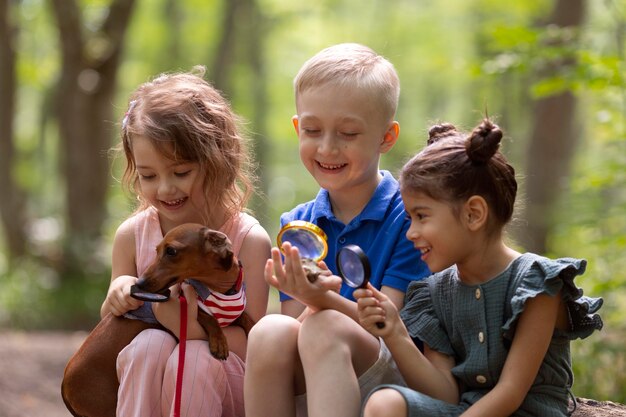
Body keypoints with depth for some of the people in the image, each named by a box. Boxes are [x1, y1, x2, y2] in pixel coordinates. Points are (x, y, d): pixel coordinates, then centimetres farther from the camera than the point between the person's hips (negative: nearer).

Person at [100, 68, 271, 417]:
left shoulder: (249, 240, -9)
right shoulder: (132, 235, 1)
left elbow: (252, 345, -12)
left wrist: (194, 326, -30)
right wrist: (116, 302, -15)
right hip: (145, 383, 2)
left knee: (195, 358, -33)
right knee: (151, 343, -28)